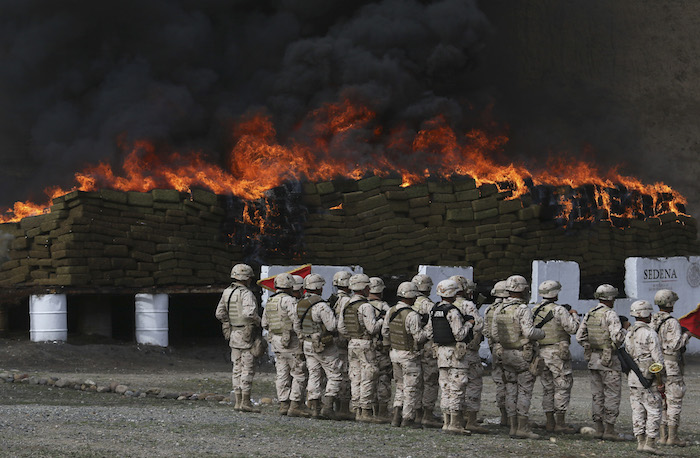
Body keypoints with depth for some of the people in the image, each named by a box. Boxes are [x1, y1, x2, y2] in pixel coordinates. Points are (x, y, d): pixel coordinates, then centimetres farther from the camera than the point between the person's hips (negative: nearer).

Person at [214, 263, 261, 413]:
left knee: (237, 368, 11)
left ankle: (238, 401, 11)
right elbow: (250, 313, -30)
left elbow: (219, 313, 9)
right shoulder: (246, 294, -16)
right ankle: (246, 402, -5)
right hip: (246, 336, -8)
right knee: (248, 369, -4)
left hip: (233, 335, 8)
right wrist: (259, 322, -12)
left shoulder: (227, 293, 8)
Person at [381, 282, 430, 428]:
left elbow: (385, 332, 10)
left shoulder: (391, 312, 2)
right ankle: (408, 419, 7)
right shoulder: (412, 315, -21)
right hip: (409, 355, -7)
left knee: (401, 386, 18)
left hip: (395, 353, 7)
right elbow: (419, 337, -20)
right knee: (411, 388, 4)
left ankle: (397, 416, 13)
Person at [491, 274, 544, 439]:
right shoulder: (523, 309, -15)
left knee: (511, 390, 10)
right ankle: (523, 427, -6)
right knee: (525, 390, -3)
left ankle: (513, 427, 10)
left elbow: (494, 333, 9)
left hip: (506, 355, 6)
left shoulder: (499, 310, 6)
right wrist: (542, 333, -5)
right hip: (523, 356, -6)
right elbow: (529, 332, -24)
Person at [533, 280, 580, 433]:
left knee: (548, 388, 11)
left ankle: (550, 422, 11)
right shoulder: (558, 310, -13)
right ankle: (560, 423, -5)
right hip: (557, 352, -7)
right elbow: (573, 328, -15)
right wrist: (574, 315, 5)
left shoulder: (534, 311, 7)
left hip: (540, 352, 7)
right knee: (563, 386, -2)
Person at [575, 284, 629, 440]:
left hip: (593, 359, 7)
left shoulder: (589, 315, 8)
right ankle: (609, 430, -4)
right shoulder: (610, 315, -14)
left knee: (597, 395, 11)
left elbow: (580, 336, 9)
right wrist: (625, 328, -4)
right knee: (612, 395, -2)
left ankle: (599, 429, 13)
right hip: (609, 360, -7)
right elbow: (617, 338, -22)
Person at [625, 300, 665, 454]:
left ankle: (640, 442, 7)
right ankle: (650, 443, -6)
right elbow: (657, 357, -13)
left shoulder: (629, 334, 11)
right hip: (649, 378, -7)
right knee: (654, 411, -1)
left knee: (638, 411, 8)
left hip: (633, 378, 7)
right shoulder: (650, 333, -12)